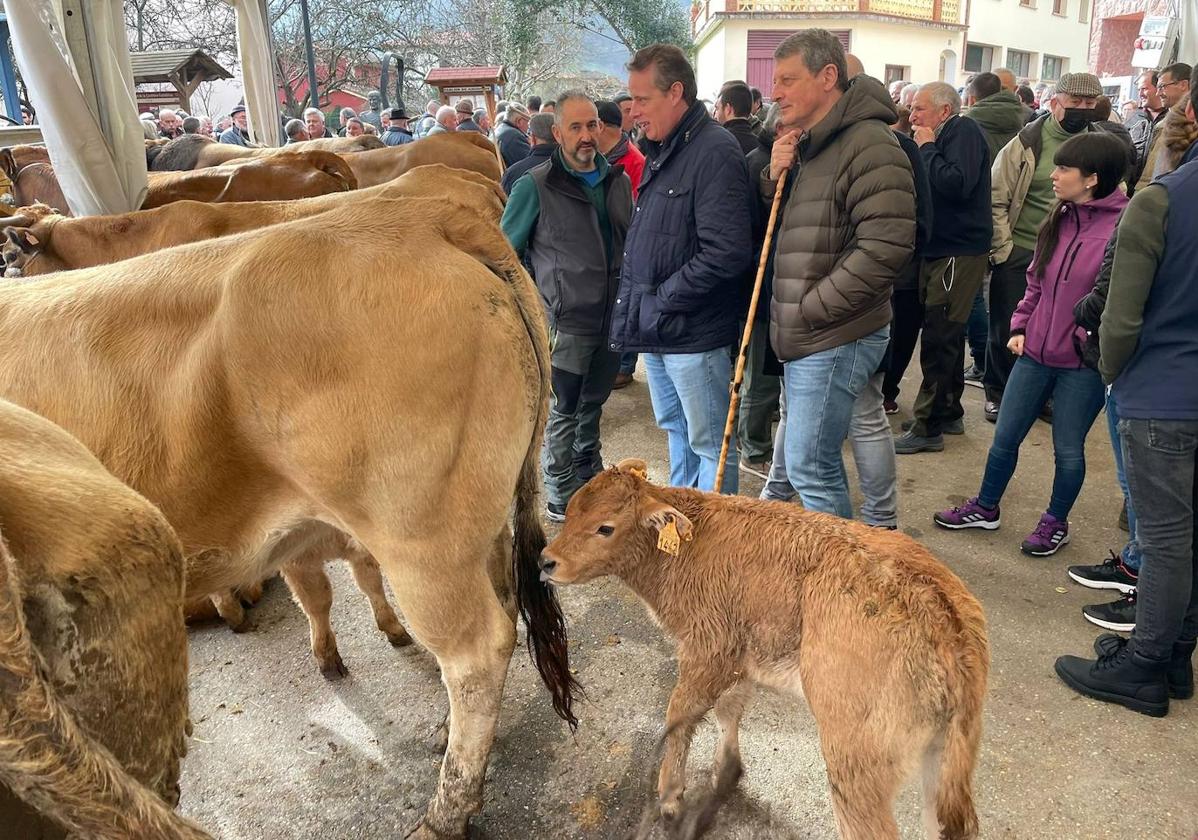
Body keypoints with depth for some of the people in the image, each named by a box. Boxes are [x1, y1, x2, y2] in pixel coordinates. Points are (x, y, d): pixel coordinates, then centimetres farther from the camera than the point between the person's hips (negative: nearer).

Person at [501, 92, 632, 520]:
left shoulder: (618, 181, 8)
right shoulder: (536, 186, -9)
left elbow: (631, 243, 19)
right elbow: (506, 252, -3)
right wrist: (538, 300, -7)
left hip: (611, 320, 5)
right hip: (566, 323, -5)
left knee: (592, 407, 19)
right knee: (562, 413, 5)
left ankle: (590, 483, 35)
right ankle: (562, 498, 18)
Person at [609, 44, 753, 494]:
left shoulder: (715, 152, -16)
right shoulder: (662, 152, 13)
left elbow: (726, 252, -25)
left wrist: (662, 298, -17)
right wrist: (634, 301, 8)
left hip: (694, 335, -9)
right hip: (653, 330, 10)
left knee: (710, 444, 4)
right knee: (676, 431, 22)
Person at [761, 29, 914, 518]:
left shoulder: (869, 144, -16)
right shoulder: (801, 146, 14)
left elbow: (886, 245, -25)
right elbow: (772, 228, 19)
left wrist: (812, 308, -18)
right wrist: (774, 178, -1)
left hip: (836, 338, -9)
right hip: (802, 336, 9)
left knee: (808, 467, -6)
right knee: (818, 458, 19)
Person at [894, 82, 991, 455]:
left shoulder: (964, 131, -11)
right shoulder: (942, 138, 15)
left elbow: (957, 183, -25)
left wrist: (927, 148, -15)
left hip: (959, 253, -10)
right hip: (938, 251, 10)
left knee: (938, 340, -8)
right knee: (946, 336, 16)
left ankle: (927, 428, -3)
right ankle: (949, 413, 29)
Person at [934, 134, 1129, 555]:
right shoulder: (1059, 219, 5)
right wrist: (1020, 326, 6)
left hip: (1083, 362, -6)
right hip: (1036, 351, 6)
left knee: (1068, 450, 11)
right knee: (1004, 437, 14)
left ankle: (1056, 522, 32)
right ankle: (985, 507, 34)